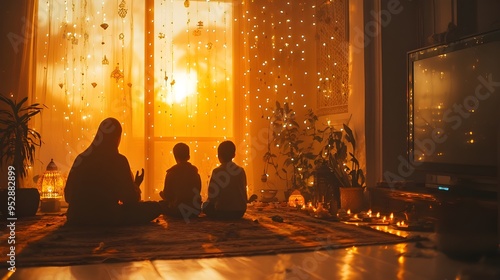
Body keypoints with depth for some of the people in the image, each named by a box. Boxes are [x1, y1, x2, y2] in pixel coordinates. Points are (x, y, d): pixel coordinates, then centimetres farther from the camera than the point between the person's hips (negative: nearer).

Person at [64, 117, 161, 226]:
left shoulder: (81, 158, 5)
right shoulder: (119, 161, -8)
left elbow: (68, 196, 11)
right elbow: (131, 199, -4)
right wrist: (136, 186, 19)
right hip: (107, 218, -6)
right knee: (154, 207, 2)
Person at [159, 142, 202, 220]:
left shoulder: (171, 173, -9)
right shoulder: (195, 172, 4)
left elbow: (167, 196, -6)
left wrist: (162, 194, 18)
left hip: (178, 210, -5)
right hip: (195, 211, 5)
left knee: (161, 204, 19)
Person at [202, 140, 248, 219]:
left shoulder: (217, 172, -11)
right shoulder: (241, 171, 2)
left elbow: (212, 195, -11)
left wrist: (206, 204, 10)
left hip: (223, 212, -5)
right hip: (240, 212, 5)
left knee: (206, 206, 24)